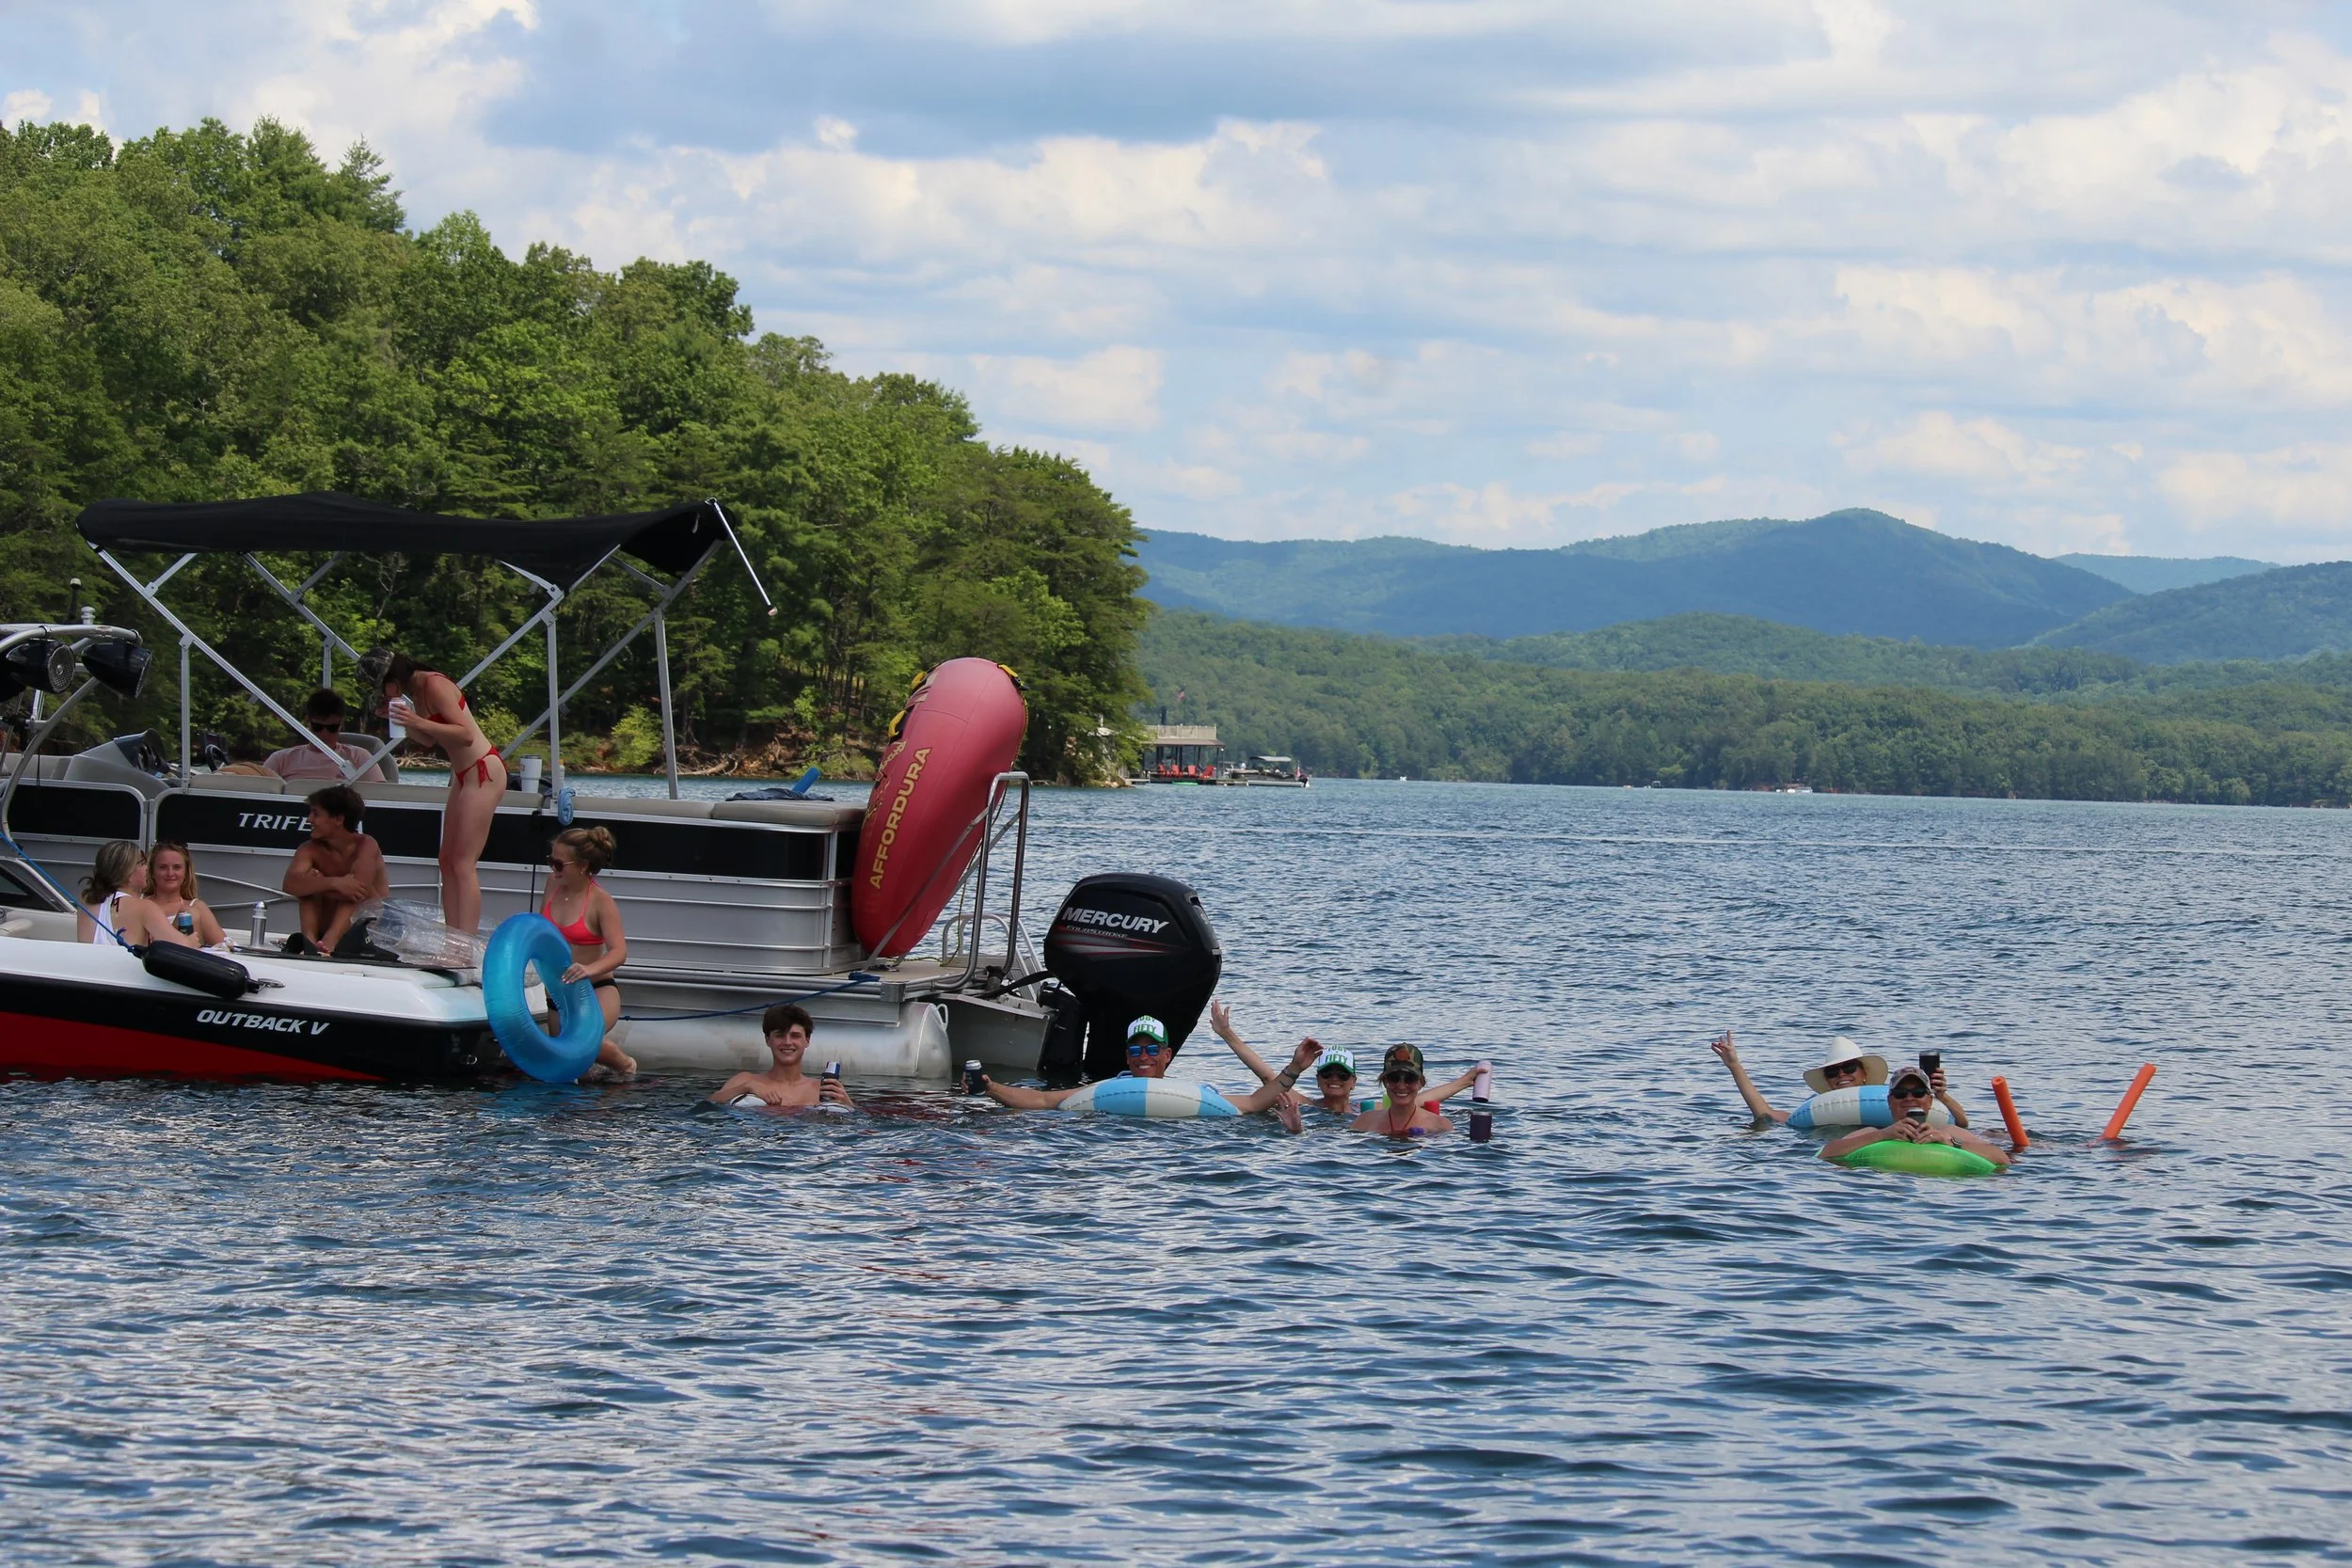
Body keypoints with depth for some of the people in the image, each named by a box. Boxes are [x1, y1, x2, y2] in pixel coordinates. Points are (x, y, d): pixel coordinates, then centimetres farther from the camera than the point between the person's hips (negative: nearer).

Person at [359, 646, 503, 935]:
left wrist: (419, 722, -31)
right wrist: (402, 720, 2)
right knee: (448, 860, 9)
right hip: (463, 775, 10)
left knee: (464, 864, -13)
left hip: (483, 772, -10)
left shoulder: (434, 685, -19)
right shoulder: (416, 691, 8)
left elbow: (466, 734, -24)